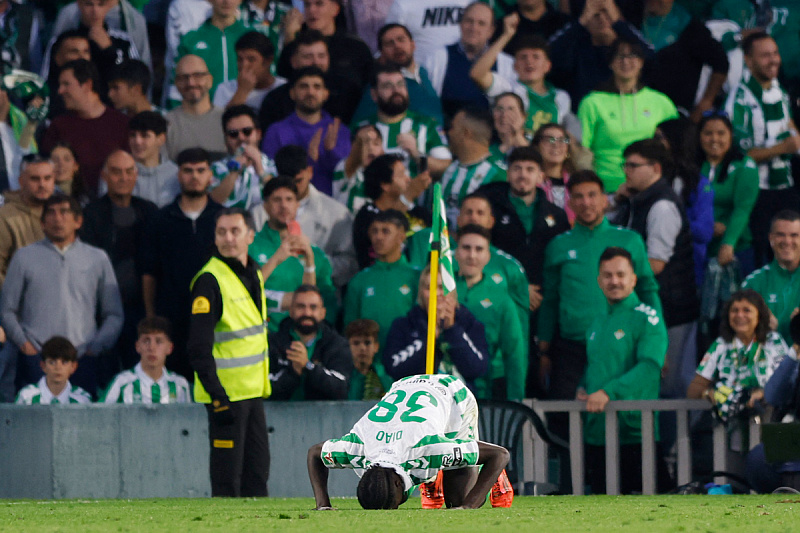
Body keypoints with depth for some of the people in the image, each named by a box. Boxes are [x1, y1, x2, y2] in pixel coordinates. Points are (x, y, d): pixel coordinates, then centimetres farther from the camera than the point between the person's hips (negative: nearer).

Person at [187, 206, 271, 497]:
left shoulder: (254, 275, 11)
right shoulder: (209, 281, -15)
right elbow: (198, 348, -18)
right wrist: (217, 396, -23)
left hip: (254, 392, 8)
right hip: (227, 394, -8)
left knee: (257, 468, 11)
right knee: (228, 475, -6)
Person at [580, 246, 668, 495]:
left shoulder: (647, 318, -5)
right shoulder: (597, 323, 19)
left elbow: (650, 366, -17)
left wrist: (608, 392, -25)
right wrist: (583, 389, 8)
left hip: (632, 428, -7)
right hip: (596, 432, 7)